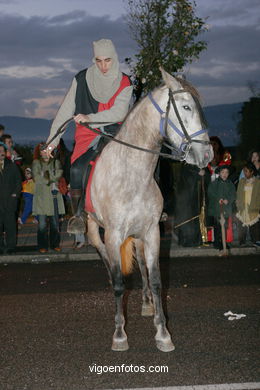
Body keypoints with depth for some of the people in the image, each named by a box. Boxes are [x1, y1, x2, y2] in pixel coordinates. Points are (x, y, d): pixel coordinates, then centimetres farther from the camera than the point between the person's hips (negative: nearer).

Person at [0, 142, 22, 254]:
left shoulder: (12, 166, 13)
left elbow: (18, 181, 14)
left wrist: (16, 193, 1)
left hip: (10, 200, 0)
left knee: (10, 224, -1)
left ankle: (11, 246, 3)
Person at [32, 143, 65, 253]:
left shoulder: (56, 162, 13)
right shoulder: (36, 163, 8)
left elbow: (58, 174, -4)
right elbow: (36, 177, -5)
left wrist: (46, 175, -8)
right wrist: (51, 179, -5)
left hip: (54, 196, 2)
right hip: (41, 196, -2)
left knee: (55, 223, 4)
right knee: (42, 223, -4)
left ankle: (55, 244, 15)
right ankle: (43, 246, 2)